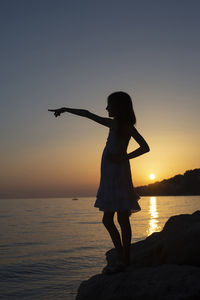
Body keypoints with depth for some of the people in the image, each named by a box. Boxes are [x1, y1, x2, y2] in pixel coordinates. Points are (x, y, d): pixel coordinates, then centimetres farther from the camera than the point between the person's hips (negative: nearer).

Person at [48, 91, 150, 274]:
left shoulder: (127, 126, -2)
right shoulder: (113, 124, 20)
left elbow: (145, 147, -9)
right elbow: (89, 114, 28)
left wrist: (124, 157, -17)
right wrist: (66, 109, 32)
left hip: (119, 175, -9)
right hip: (109, 177, 9)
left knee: (122, 219, -4)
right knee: (107, 220, 9)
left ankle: (125, 260, 3)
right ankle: (122, 259, 16)